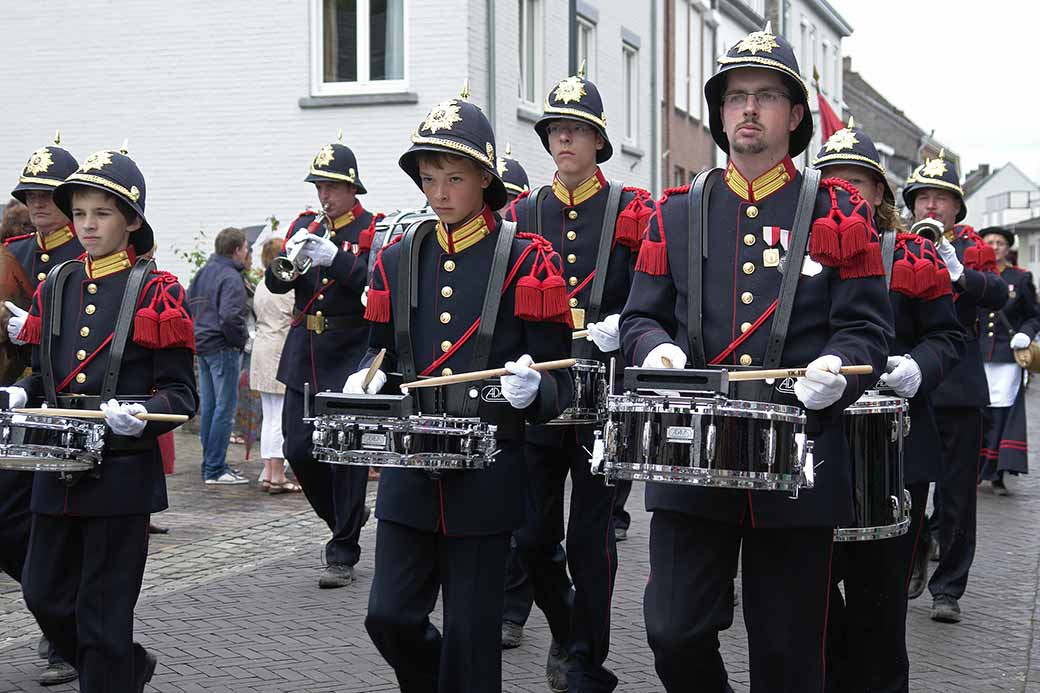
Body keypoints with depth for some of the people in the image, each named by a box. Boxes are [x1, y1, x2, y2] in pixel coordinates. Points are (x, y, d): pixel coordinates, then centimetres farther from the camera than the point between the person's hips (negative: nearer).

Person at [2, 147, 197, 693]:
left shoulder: (155, 292, -6)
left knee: (103, 609, 0)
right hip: (58, 471, 6)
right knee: (44, 595, 12)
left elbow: (181, 393, -7)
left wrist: (143, 415, -27)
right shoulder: (55, 287, 9)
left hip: (122, 474, -6)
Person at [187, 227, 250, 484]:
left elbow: (188, 304, 18)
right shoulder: (230, 277, -16)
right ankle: (215, 469, -4)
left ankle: (210, 465, 19)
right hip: (223, 348, -9)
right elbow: (230, 316, -27)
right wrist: (241, 339, -12)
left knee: (208, 407, 13)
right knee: (225, 407, -4)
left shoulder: (203, 272, 12)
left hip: (202, 346, 9)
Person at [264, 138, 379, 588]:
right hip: (303, 359, 5)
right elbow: (275, 283, 6)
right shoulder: (306, 225, 12)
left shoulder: (373, 230, -3)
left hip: (350, 360, -5)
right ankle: (347, 517, 29)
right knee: (298, 450, 5)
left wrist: (335, 258, -29)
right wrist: (288, 258, -16)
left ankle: (343, 554, 4)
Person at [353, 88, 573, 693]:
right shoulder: (399, 259, 8)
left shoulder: (527, 261, -4)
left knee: (470, 633, 4)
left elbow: (560, 378, -4)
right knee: (390, 617, 4)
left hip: (486, 478, -4)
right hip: (409, 475, 4)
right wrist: (368, 379, -4)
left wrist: (531, 388, -27)